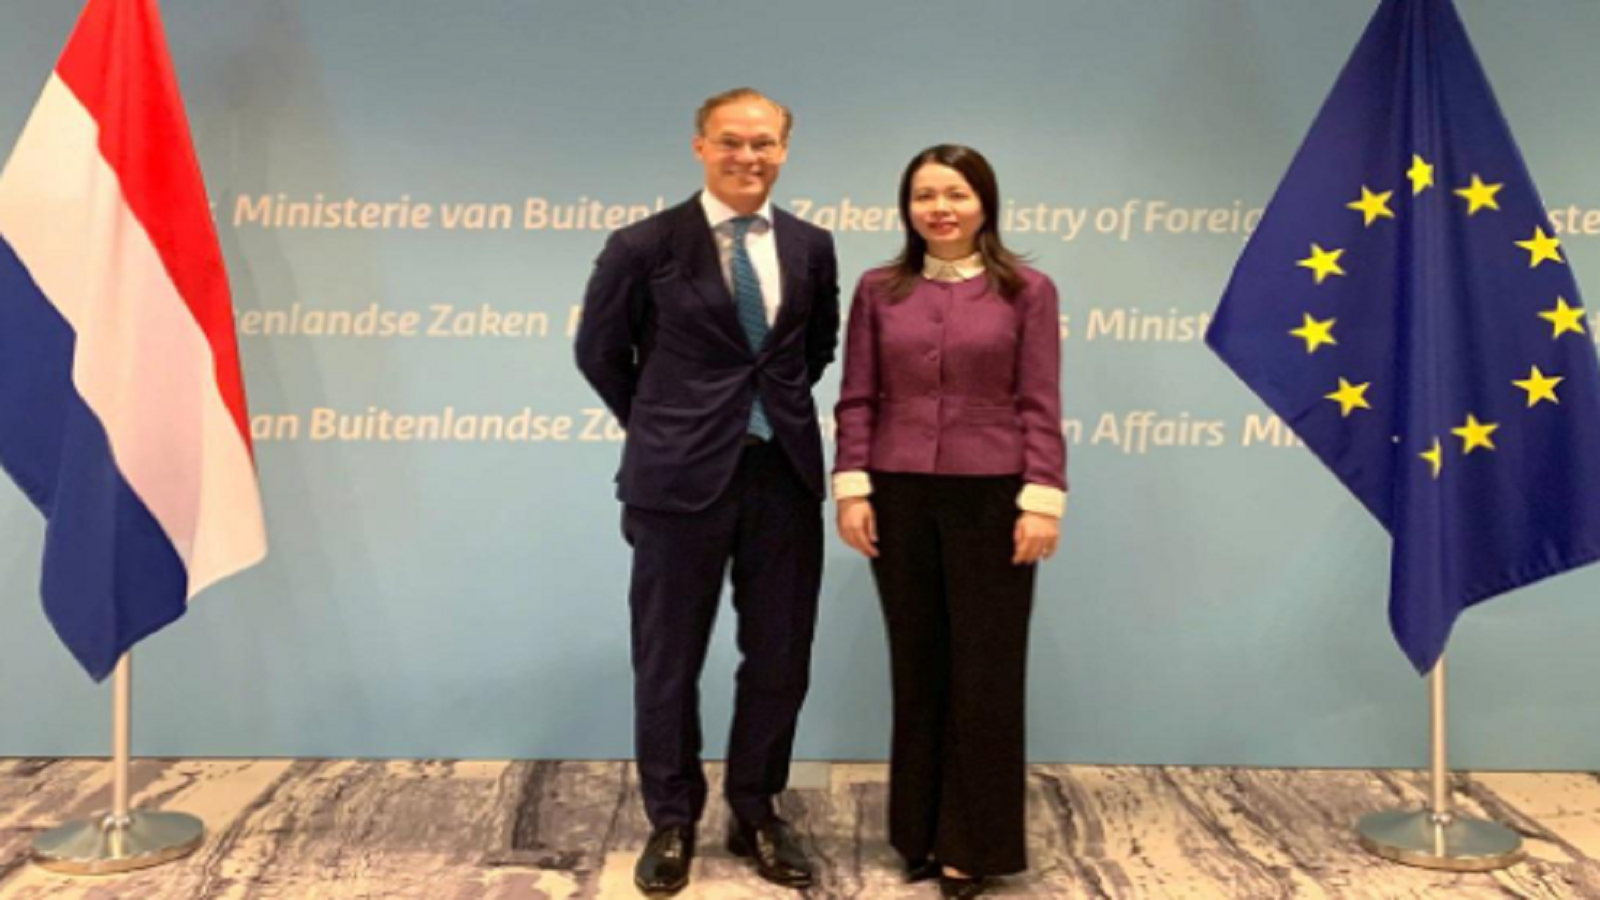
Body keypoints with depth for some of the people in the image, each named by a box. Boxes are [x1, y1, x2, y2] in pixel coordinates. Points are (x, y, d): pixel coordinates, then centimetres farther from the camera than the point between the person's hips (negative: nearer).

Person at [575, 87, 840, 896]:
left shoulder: (810, 247, 5)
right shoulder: (643, 246, -6)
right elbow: (600, 352, 6)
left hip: (785, 473, 3)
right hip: (681, 476, -3)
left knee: (780, 657, 10)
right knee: (669, 660, 8)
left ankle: (756, 813, 29)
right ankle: (672, 821, 27)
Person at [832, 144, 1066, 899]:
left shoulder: (1026, 292, 0)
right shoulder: (879, 291, 6)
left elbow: (1040, 406, -3)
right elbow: (857, 400, 5)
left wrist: (1042, 500, -9)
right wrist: (852, 487, -2)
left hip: (991, 499, -2)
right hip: (899, 498, 2)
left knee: (985, 671, 4)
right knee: (916, 667, 10)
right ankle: (920, 832, 24)